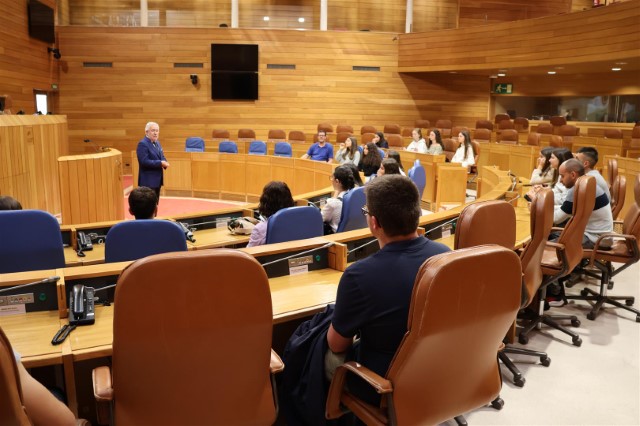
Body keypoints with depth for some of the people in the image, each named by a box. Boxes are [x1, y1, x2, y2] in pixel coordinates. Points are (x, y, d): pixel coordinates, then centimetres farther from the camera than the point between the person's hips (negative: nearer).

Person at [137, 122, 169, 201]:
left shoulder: (157, 143, 14)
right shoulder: (142, 144, -14)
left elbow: (161, 157, 18)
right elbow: (144, 161, -23)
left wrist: (164, 163, -5)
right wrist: (160, 163, -22)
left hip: (157, 179, 9)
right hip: (148, 180, -9)